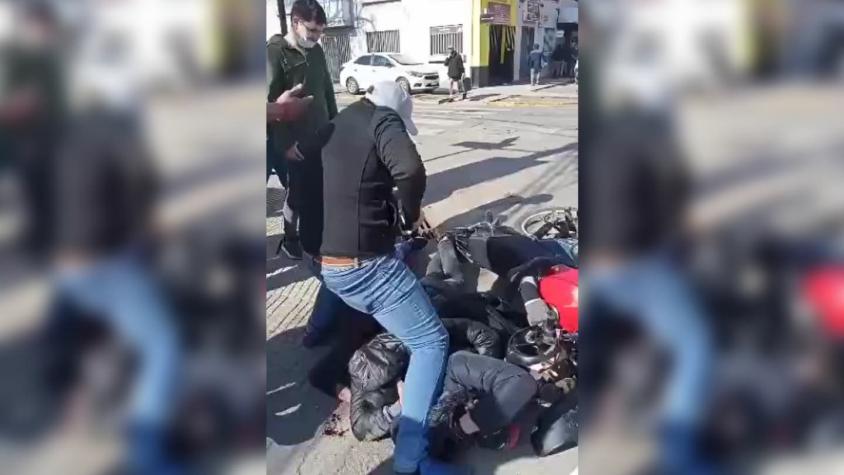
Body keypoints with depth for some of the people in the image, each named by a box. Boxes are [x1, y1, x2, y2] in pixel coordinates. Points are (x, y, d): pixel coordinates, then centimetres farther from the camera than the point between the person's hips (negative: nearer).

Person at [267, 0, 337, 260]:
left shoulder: (316, 51, 8)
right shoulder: (275, 52, -12)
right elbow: (271, 102, -16)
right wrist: (284, 144, -19)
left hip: (320, 137, 6)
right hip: (293, 141, -6)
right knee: (296, 192, 4)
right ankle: (289, 239, 22)